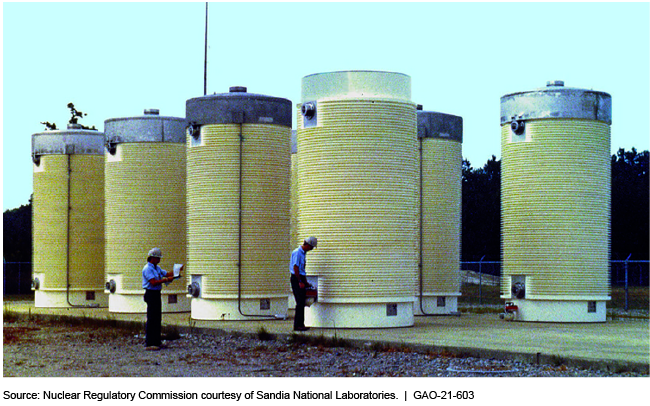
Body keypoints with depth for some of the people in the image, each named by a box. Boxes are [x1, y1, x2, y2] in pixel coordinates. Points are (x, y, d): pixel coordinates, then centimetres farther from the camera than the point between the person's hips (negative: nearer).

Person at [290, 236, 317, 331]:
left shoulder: (303, 253, 16)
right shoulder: (297, 252, -14)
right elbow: (295, 268, -19)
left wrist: (305, 282, 23)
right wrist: (300, 282, -19)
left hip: (300, 278, 10)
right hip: (296, 279, -10)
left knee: (302, 303, 10)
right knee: (300, 303, -10)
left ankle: (300, 324, 14)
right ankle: (297, 325, -9)